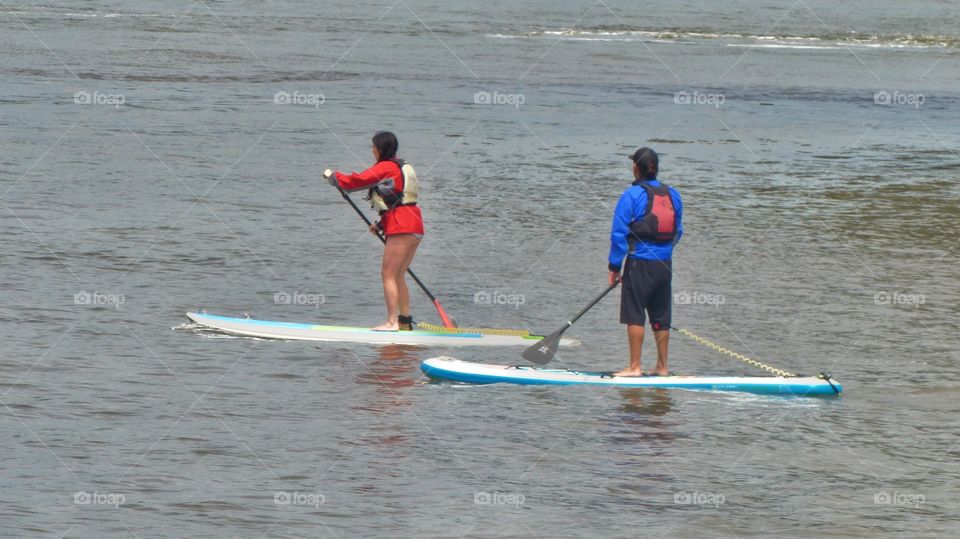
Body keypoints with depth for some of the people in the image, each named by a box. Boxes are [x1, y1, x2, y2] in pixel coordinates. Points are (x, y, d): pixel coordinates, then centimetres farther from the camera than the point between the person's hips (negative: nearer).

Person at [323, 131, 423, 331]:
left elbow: (354, 182, -10)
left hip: (402, 228, -9)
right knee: (397, 276, 14)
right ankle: (405, 321, 14)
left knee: (388, 274, -7)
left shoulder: (385, 168, -9)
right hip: (415, 227, 9)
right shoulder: (402, 167, 20)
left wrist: (332, 176, 7)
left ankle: (392, 322, -12)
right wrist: (381, 224, 23)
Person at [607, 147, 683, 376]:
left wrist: (614, 266, -4)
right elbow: (678, 232, 15)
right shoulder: (672, 195, 7)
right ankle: (662, 367, 14)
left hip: (640, 263, -6)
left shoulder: (631, 196, -10)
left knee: (635, 315, -1)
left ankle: (635, 366, -3)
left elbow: (619, 234, -10)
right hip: (665, 264, 6)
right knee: (661, 317, 11)